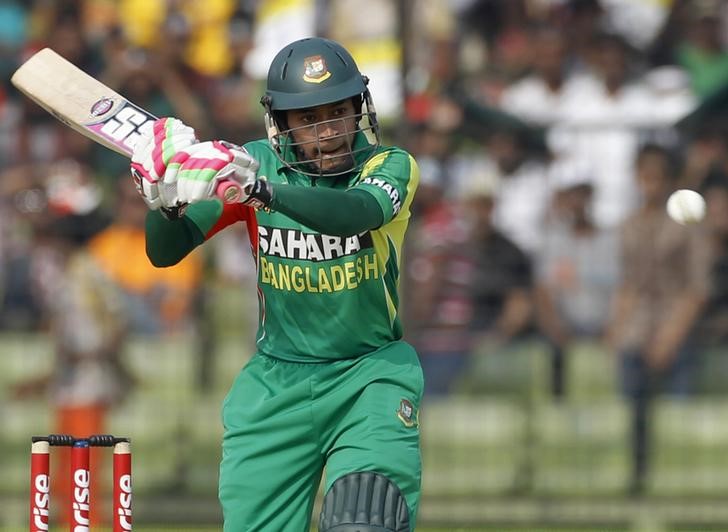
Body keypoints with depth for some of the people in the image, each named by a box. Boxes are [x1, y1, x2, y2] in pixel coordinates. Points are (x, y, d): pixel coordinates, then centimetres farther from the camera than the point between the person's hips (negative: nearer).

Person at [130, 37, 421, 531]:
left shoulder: (390, 166, -9)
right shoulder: (256, 163, -2)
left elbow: (358, 212, -33)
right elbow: (164, 253, -5)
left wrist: (262, 190, -48)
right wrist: (167, 203, -28)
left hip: (370, 374, -2)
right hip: (277, 380, 2)